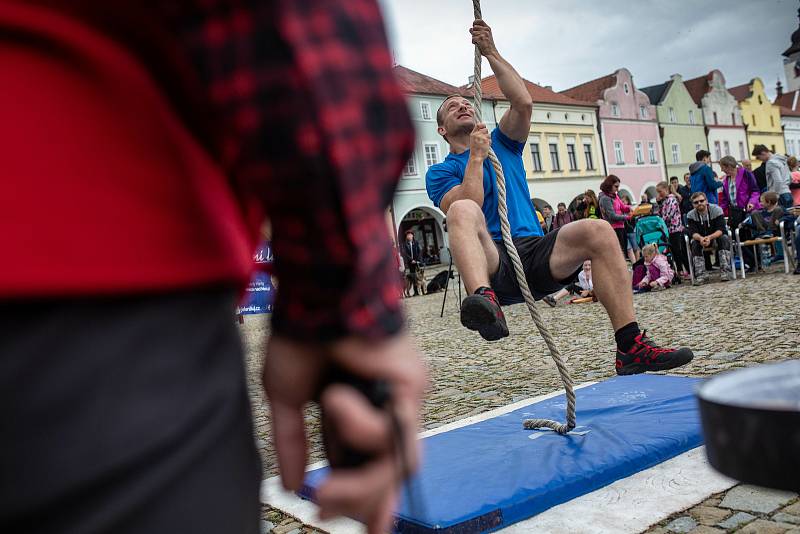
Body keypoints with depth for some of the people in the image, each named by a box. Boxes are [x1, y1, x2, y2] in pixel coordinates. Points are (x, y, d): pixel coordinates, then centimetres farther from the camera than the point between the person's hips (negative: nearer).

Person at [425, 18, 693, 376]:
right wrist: (476, 156, -5)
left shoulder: (502, 143, 25)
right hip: (492, 262, -3)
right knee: (463, 210, -34)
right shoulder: (440, 173, 15)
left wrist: (491, 53, 4)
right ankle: (484, 300, -62)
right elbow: (467, 209, -6)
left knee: (597, 231, -24)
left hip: (534, 251, 4)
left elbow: (523, 102, 5)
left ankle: (631, 348, -29)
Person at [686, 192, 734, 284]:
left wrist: (710, 237, -44)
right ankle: (701, 275, -33)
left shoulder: (716, 210, -16)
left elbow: (721, 229, -24)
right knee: (694, 243, -29)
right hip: (700, 238, 1)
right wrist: (700, 238, -45)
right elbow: (693, 232, -20)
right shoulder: (691, 215, -10)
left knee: (724, 238, -32)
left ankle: (726, 271, -38)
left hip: (716, 236, -1)